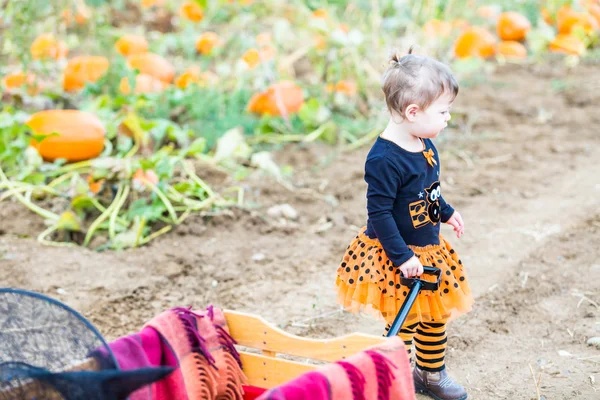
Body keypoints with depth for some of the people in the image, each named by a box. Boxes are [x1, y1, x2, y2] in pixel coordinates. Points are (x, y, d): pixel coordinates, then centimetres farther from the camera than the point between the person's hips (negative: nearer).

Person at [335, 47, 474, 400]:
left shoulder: (424, 145, -1)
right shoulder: (384, 160, -29)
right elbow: (379, 213, -26)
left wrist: (446, 212, 28)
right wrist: (403, 257, -24)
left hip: (428, 248, 9)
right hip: (398, 257, -9)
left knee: (436, 316, 21)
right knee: (404, 325, 3)